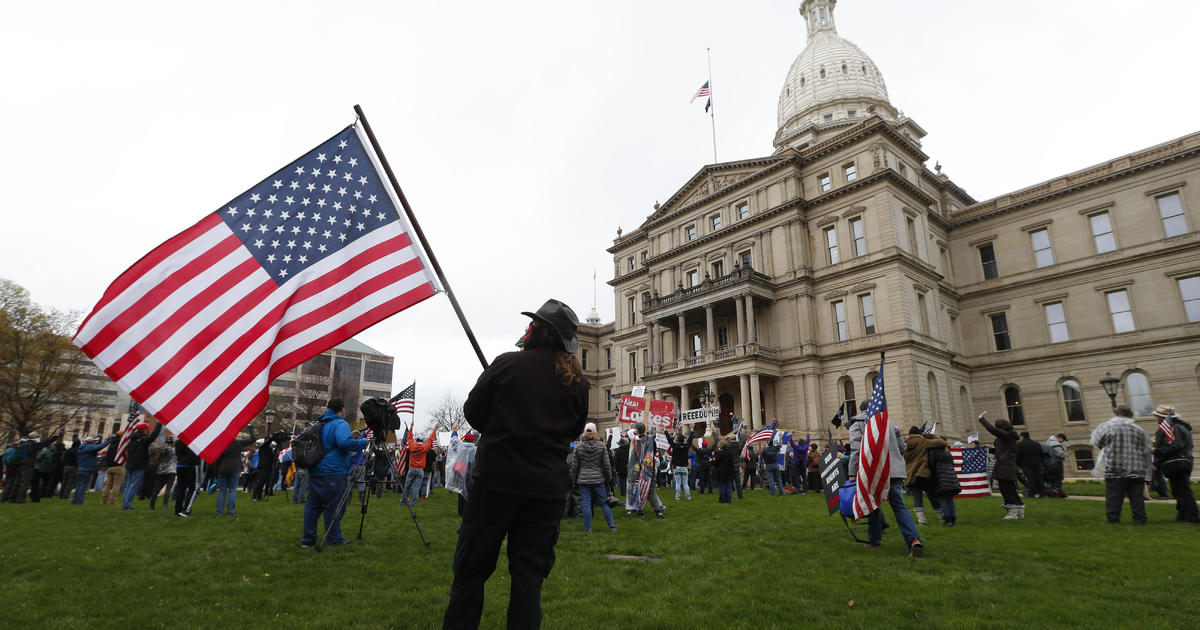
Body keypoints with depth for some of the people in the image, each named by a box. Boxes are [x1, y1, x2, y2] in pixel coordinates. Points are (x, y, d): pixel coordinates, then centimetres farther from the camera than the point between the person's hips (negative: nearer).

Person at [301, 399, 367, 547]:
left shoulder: (320, 425, 15)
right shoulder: (340, 424, -11)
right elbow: (345, 442, -28)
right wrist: (363, 442, -14)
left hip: (314, 472, 8)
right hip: (334, 474, -8)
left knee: (312, 505, 13)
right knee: (334, 506, 1)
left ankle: (307, 538, 19)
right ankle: (335, 539, 9)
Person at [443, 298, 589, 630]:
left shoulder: (507, 364, -10)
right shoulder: (577, 381, 1)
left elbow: (473, 413, -2)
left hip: (498, 480, -3)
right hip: (547, 487, 3)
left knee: (471, 568, 11)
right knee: (529, 572, 13)